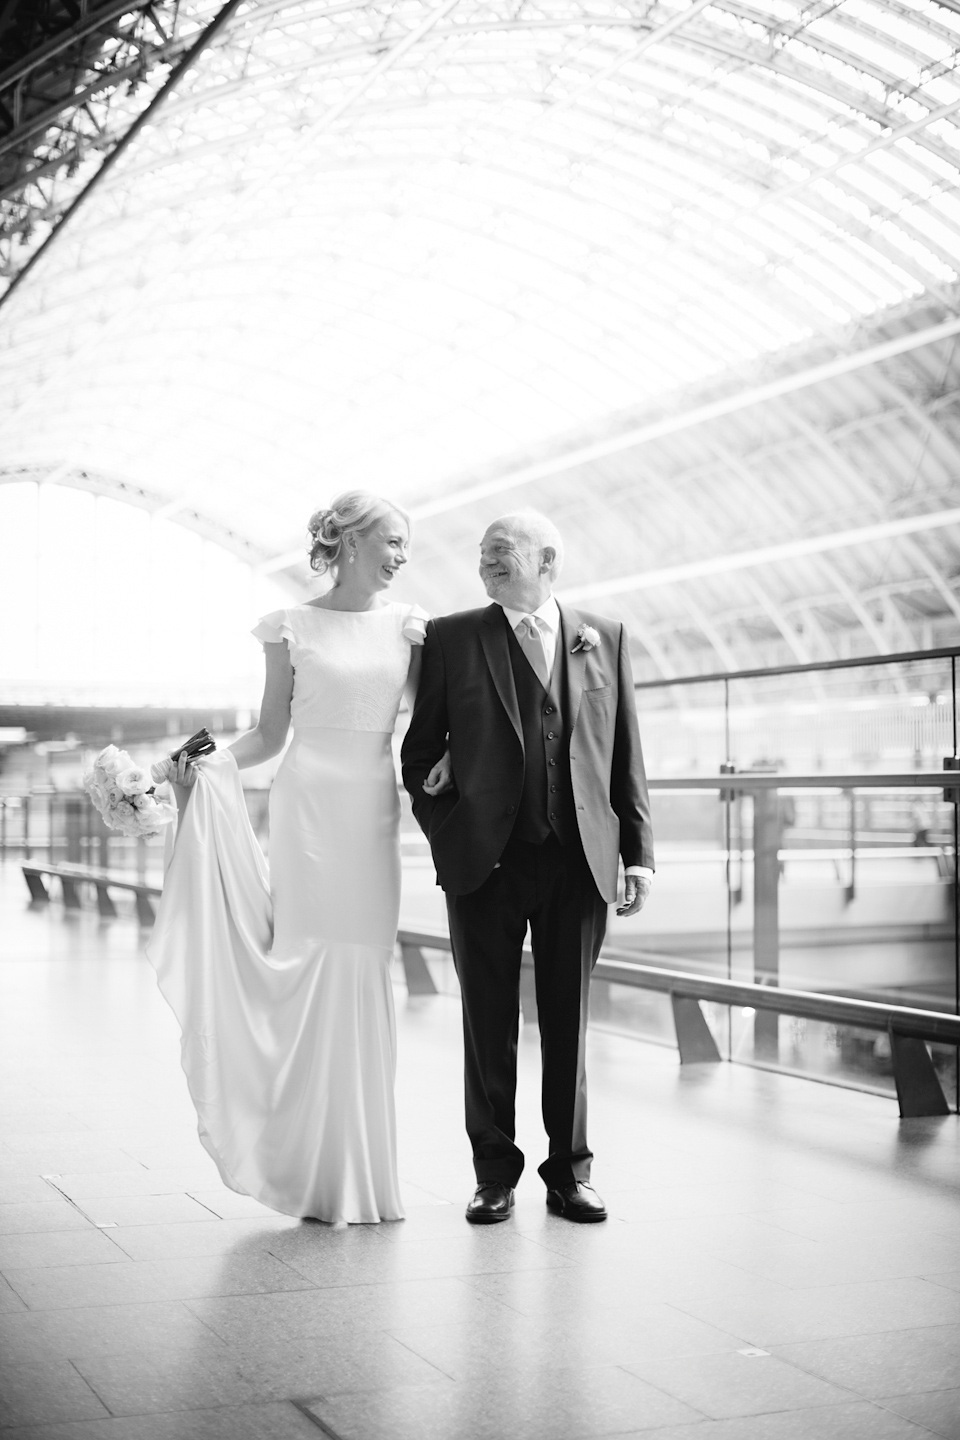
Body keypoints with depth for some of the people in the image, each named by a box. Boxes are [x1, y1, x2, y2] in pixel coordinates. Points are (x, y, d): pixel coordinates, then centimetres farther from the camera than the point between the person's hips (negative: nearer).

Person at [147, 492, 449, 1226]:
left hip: (376, 810, 3)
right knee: (312, 974, -5)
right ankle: (320, 1175, 5)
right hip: (310, 805, -3)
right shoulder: (293, 627, 4)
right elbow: (271, 732, 6)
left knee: (364, 984, 4)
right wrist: (211, 762, -10)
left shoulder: (408, 623, 10)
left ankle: (363, 1176, 13)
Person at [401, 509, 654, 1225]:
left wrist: (639, 851, 2)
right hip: (486, 860, 0)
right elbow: (419, 749, 8)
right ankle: (495, 1173, 20)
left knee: (569, 1024, 9)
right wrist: (442, 827, -1)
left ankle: (570, 1173, 21)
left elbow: (626, 754, 7)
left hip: (579, 861, 1)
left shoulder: (604, 637, 7)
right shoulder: (452, 637, 4)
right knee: (490, 1025, 7)